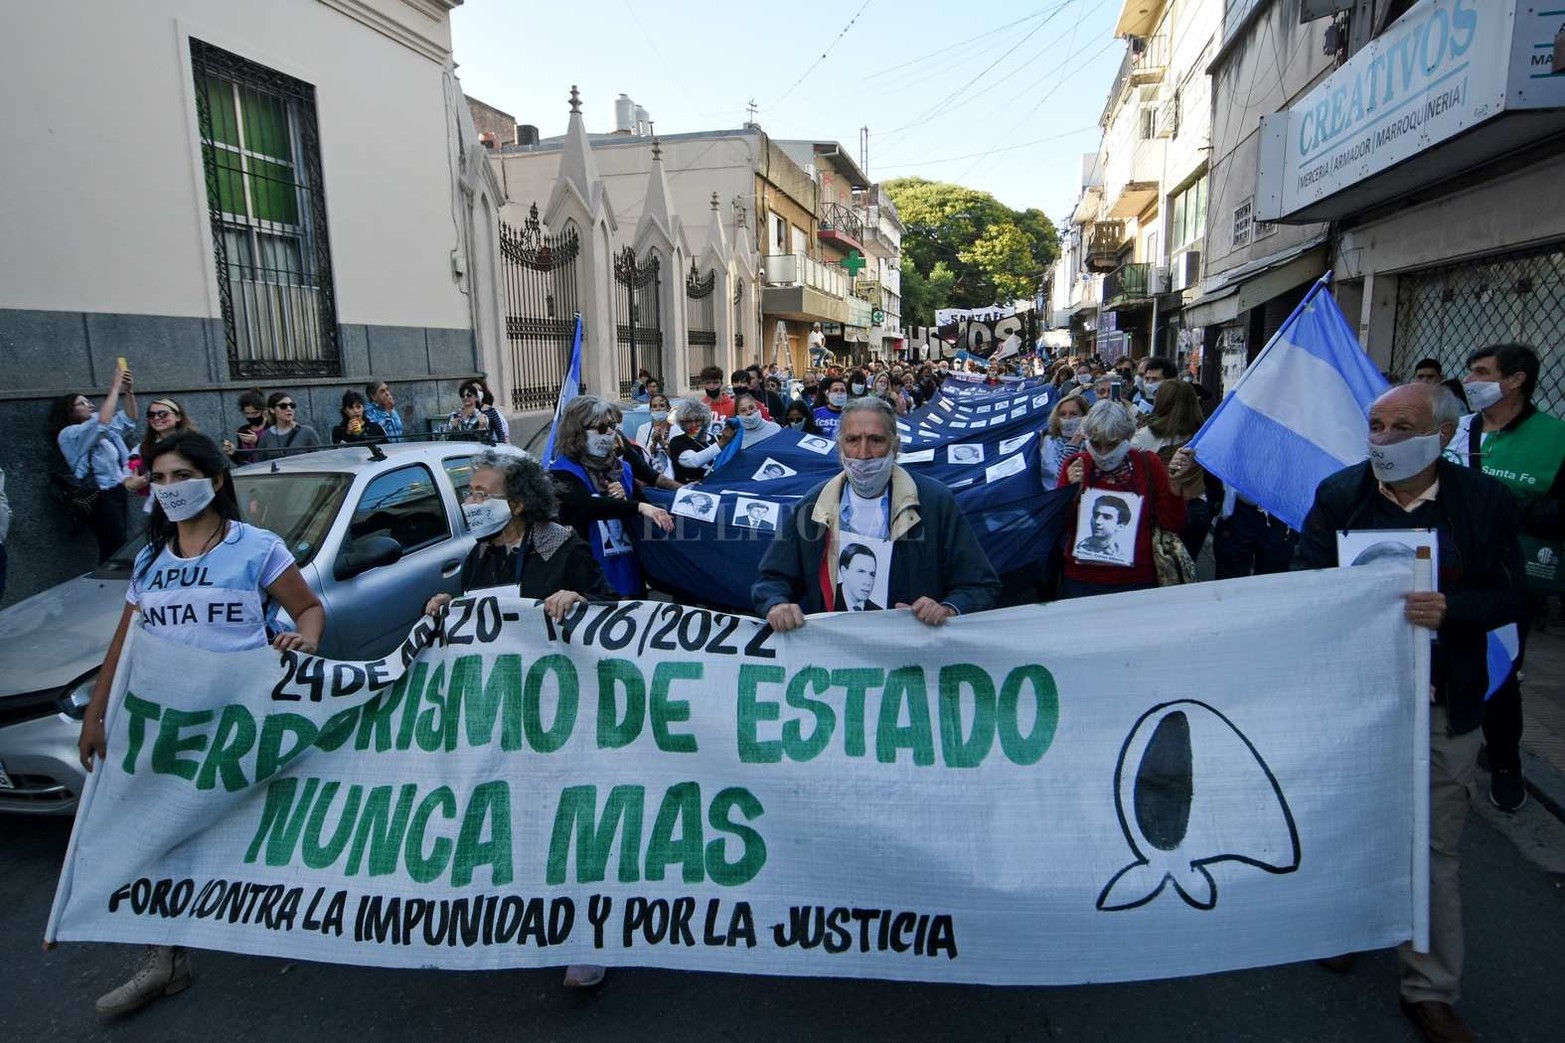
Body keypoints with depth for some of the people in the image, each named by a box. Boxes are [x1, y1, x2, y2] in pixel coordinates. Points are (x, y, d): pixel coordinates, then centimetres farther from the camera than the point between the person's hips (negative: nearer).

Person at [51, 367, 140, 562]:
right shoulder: (69, 434, -8)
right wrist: (115, 388, -20)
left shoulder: (97, 427, 16)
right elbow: (103, 422, -25)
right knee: (113, 550, -12)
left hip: (118, 492, 8)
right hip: (101, 497, -8)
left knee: (120, 547, 8)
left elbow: (128, 419, 18)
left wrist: (129, 391, 0)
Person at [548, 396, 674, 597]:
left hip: (628, 570, 5)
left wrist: (623, 500, -13)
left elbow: (640, 516, 7)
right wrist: (638, 506, -37)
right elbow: (587, 506, -27)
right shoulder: (564, 472, -8)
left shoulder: (621, 467, 8)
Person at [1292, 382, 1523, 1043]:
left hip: (1444, 706, -1)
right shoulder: (1338, 494, -3)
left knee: (1435, 849, 8)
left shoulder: (1487, 502, -6)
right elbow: (1306, 582, 0)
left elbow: (1506, 596, -4)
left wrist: (1451, 610, -23)